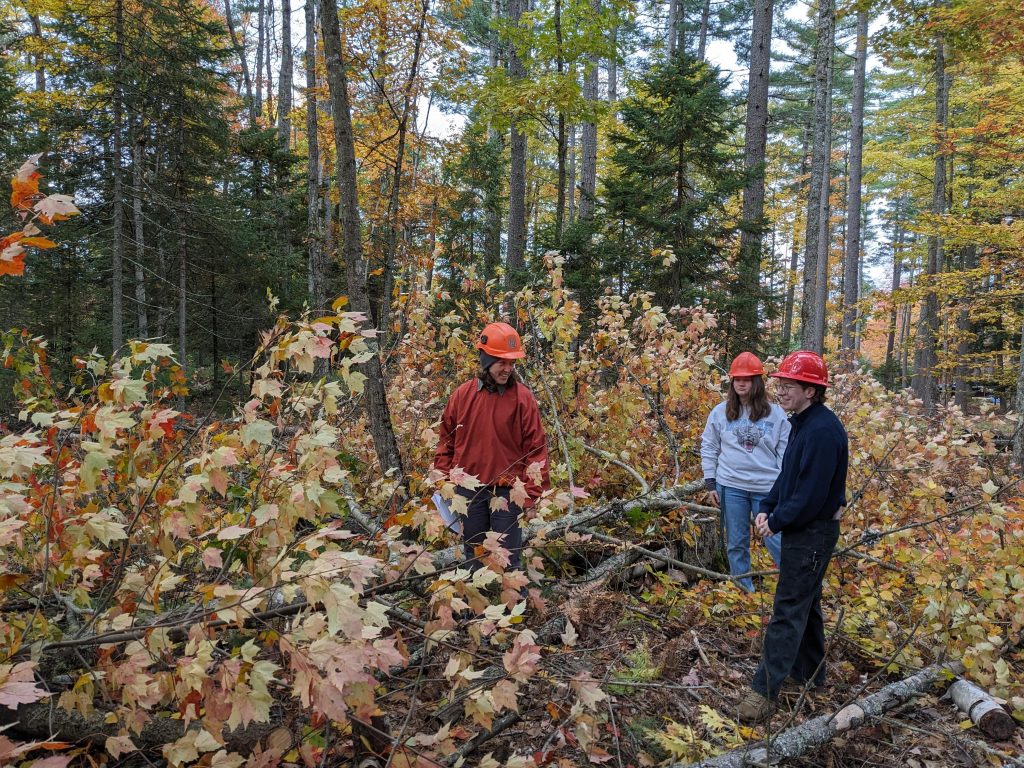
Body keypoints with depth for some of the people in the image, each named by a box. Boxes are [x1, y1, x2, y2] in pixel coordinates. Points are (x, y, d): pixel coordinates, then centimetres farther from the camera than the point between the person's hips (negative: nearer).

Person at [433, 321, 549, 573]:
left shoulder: (522, 397, -6)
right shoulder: (462, 395, 1)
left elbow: (536, 447, -6)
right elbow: (447, 441, 11)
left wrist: (531, 494, -9)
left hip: (507, 492, -3)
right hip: (468, 490, 3)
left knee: (507, 560, 2)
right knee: (473, 557, 15)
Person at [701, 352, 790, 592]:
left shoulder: (776, 414, -1)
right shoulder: (720, 412, 2)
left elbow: (786, 452, 3)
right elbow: (708, 448, 8)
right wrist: (711, 484, 4)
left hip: (767, 488, -2)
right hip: (731, 486, 2)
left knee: (775, 540, 2)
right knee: (736, 543, 11)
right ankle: (744, 590, 25)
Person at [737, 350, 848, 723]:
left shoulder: (822, 430, -23)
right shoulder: (802, 423, 9)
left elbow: (812, 493, -25)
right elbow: (787, 475, 15)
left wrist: (777, 522, -14)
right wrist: (766, 508, 2)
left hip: (812, 533, -10)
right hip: (800, 529, 10)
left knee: (789, 610, -7)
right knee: (805, 603, 19)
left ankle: (765, 689, -2)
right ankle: (809, 672, 33)